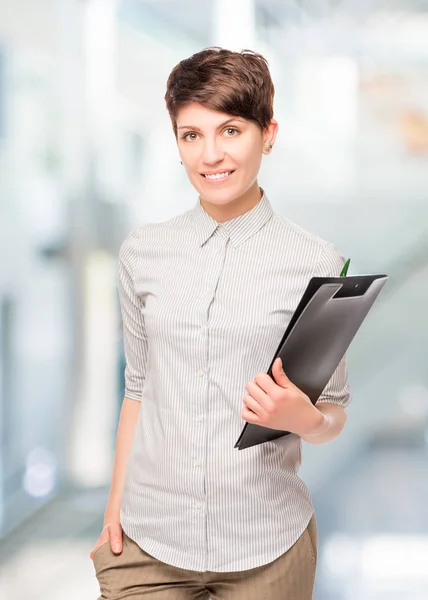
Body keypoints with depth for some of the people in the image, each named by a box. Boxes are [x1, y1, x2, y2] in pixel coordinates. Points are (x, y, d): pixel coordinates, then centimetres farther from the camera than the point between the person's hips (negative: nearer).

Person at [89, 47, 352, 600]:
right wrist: (116, 506, 8)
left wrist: (304, 418, -19)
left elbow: (333, 415, 2)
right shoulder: (142, 253, 5)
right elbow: (139, 387, 12)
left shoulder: (316, 264, -5)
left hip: (265, 549, -2)